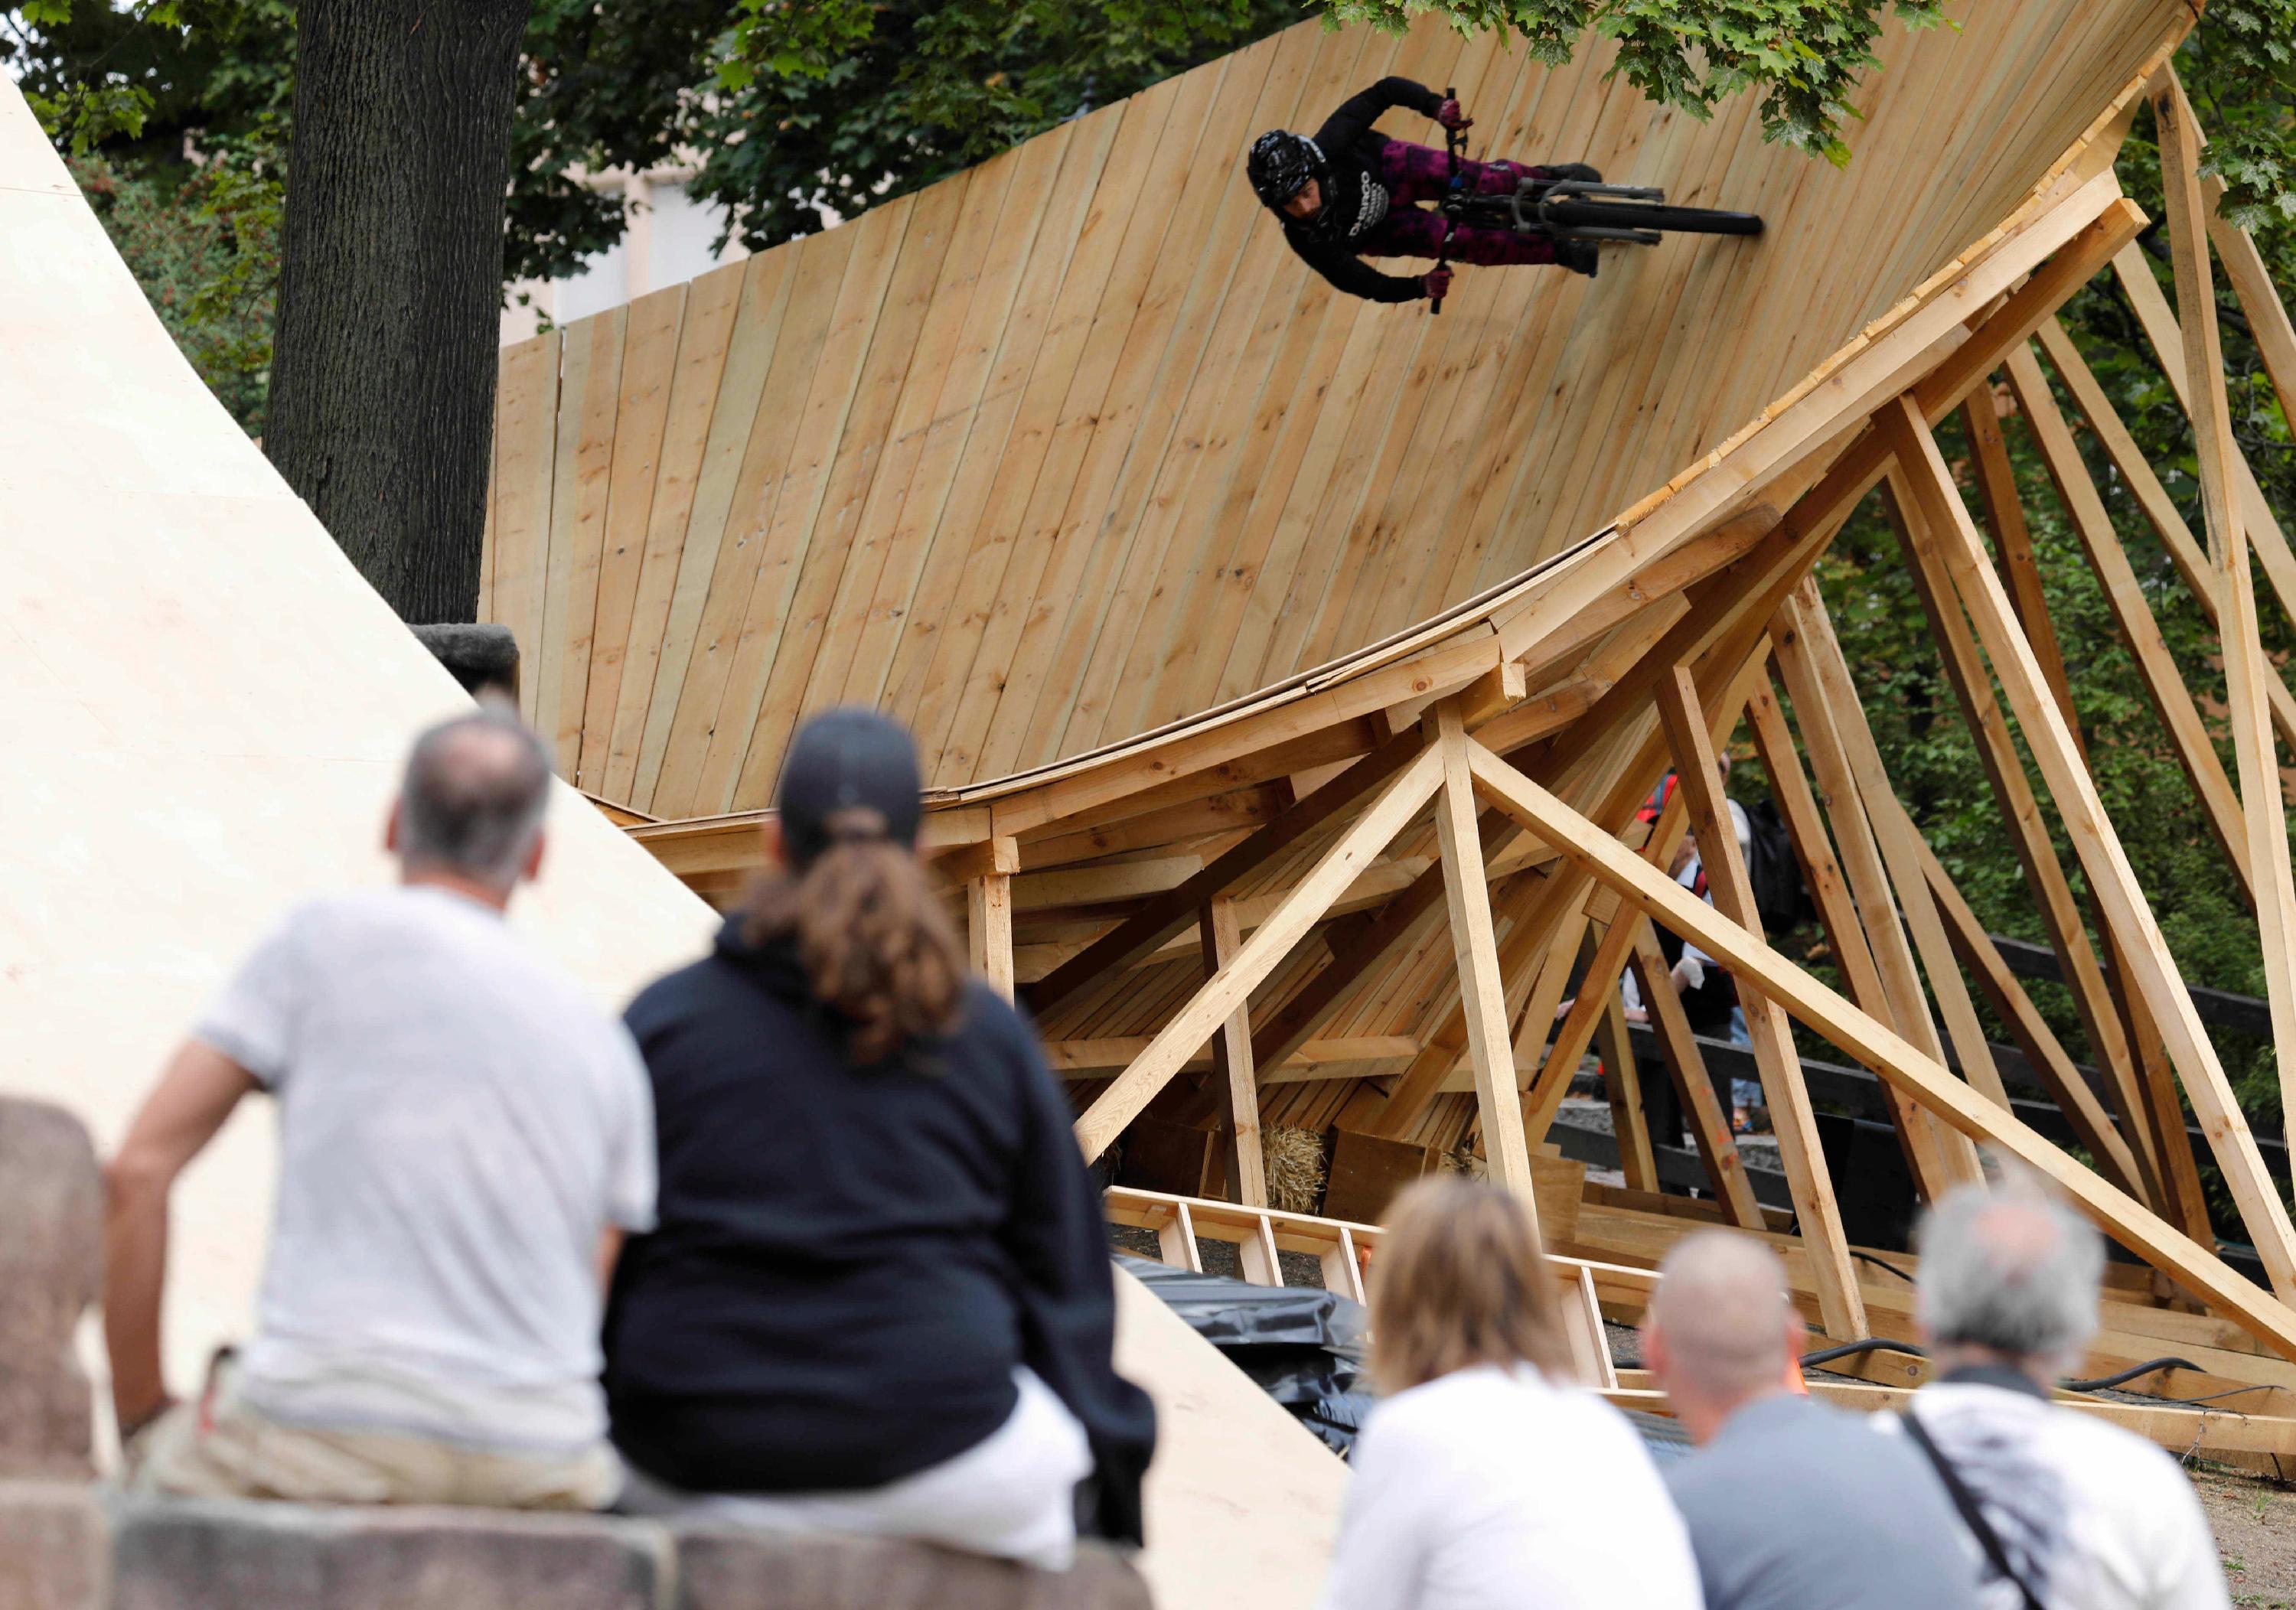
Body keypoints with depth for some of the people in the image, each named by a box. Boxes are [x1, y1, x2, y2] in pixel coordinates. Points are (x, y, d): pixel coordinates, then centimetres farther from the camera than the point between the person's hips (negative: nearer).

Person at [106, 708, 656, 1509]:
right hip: (537, 1465, 3)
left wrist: (143, 1415, 7)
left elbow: (137, 1171, -1)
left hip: (326, 1442, -3)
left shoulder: (327, 938, 3)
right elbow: (584, 1313, 14)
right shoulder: (604, 1045, 14)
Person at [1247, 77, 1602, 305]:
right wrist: (1420, 287, -44)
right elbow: (1361, 283, -29)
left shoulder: (1330, 146, -41)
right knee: (1467, 242, -6)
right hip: (1378, 232, 0)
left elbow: (1383, 93, -32)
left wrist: (1435, 105, -48)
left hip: (1387, 169, 0)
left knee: (1479, 182, -11)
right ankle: (1564, 252, 21)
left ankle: (1547, 178, 26)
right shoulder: (1307, 241, -40)